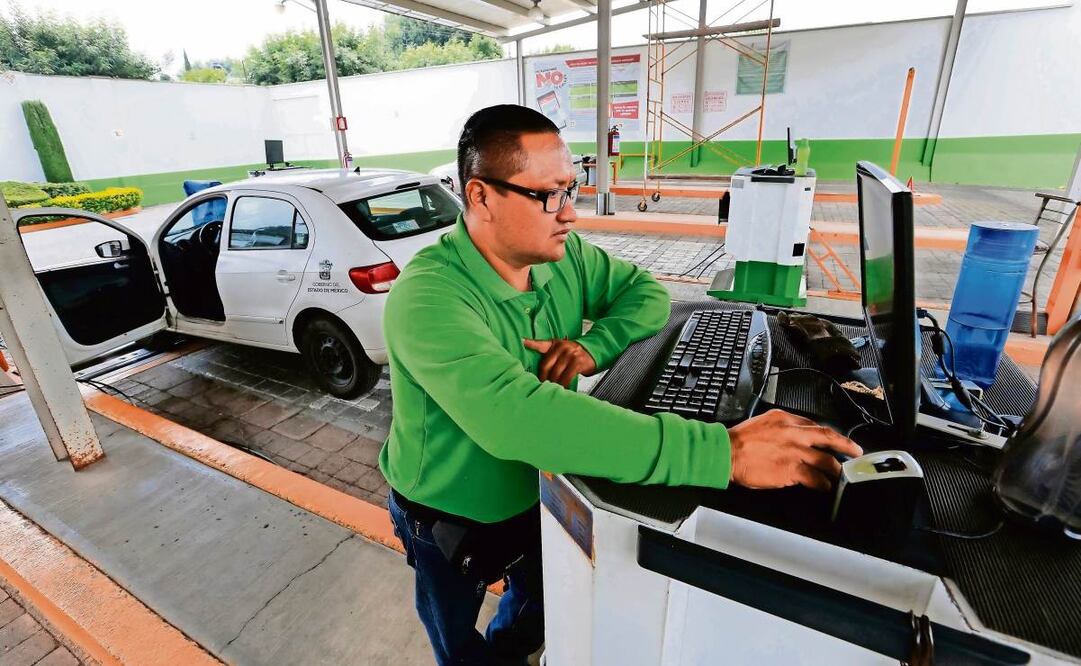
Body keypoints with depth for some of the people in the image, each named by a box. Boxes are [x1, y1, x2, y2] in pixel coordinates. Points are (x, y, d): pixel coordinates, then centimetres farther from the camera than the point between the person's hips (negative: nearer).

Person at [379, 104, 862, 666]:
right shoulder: (427, 296, -36)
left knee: (542, 604, 33)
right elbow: (514, 414, -50)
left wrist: (595, 346, -26)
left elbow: (645, 291, -4)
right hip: (449, 525, -5)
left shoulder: (563, 255, -14)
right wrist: (722, 452, -53)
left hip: (534, 497, 5)